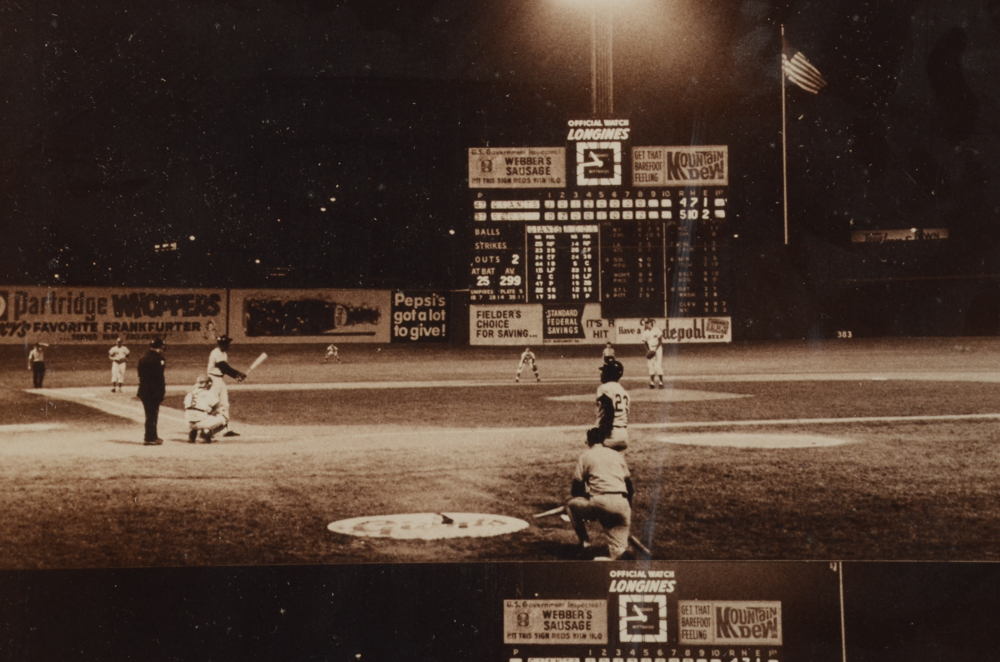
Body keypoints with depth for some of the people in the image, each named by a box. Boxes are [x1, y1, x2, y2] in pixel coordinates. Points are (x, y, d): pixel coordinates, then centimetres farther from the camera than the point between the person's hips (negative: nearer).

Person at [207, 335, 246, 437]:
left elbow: (226, 368, 10)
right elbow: (224, 367, -23)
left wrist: (236, 375, -5)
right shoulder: (216, 353, -18)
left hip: (221, 379, 9)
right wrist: (238, 373, -24)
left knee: (224, 403, 9)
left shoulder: (225, 353, 11)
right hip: (214, 379, -9)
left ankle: (227, 429, 13)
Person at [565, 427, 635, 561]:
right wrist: (629, 509, 34)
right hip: (621, 506, 3)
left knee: (571, 504, 24)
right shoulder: (618, 455, 24)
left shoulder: (586, 456, 13)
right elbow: (629, 484, 24)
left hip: (599, 503, -3)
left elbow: (576, 487, 10)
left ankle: (584, 540, 17)